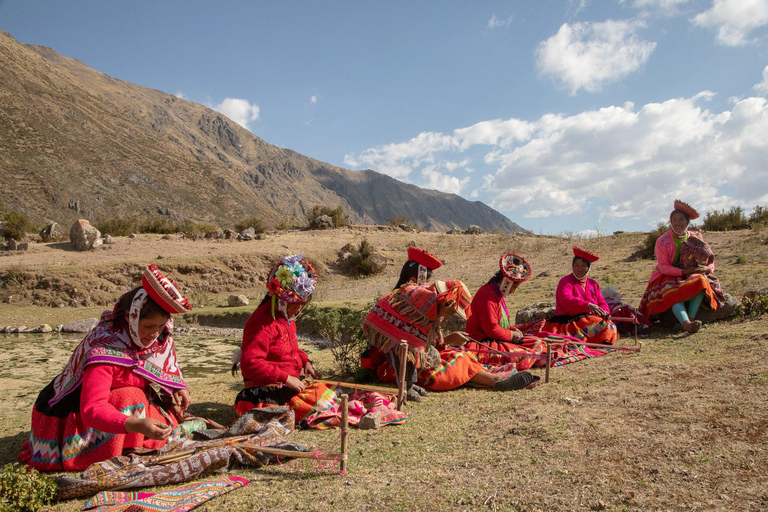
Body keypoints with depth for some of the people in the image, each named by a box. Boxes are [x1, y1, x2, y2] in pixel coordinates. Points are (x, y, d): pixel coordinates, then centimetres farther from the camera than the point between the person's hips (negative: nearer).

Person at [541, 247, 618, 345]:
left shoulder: (593, 283, 21)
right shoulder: (565, 282, 0)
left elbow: (602, 303, 15)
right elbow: (567, 301, -19)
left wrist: (604, 311, -11)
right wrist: (588, 305, -33)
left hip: (590, 318, 7)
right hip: (570, 321, -7)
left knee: (611, 327, -20)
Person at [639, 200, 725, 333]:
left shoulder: (696, 237, 6)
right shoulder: (663, 241, -5)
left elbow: (710, 260, 5)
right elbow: (663, 267, -11)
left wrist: (706, 269, -20)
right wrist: (683, 272, -25)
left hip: (691, 274, 3)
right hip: (669, 277, -3)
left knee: (700, 280, -31)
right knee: (673, 293, -34)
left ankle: (691, 317, -35)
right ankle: (686, 323, -57)